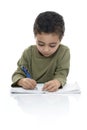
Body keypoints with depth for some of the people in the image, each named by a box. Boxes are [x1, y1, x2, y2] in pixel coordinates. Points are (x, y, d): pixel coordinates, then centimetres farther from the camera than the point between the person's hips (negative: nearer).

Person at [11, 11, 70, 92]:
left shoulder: (64, 52, -7)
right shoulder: (29, 53, -3)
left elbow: (62, 74, -13)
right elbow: (18, 74, -4)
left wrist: (57, 82, -37)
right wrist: (22, 81, -28)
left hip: (54, 93, -1)